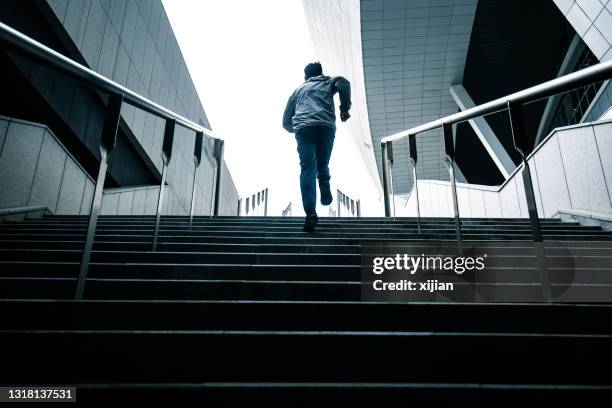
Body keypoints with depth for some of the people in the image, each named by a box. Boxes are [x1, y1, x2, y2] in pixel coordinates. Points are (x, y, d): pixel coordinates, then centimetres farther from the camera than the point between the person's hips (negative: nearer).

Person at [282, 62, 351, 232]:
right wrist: (345, 109, 10)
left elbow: (286, 122, 29)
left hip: (303, 128, 0)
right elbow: (344, 83, 3)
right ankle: (325, 190, -16)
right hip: (326, 127, 0)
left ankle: (311, 211, -25)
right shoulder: (328, 82, 29)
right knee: (322, 164, 16)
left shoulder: (298, 90, 32)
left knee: (307, 169, -8)